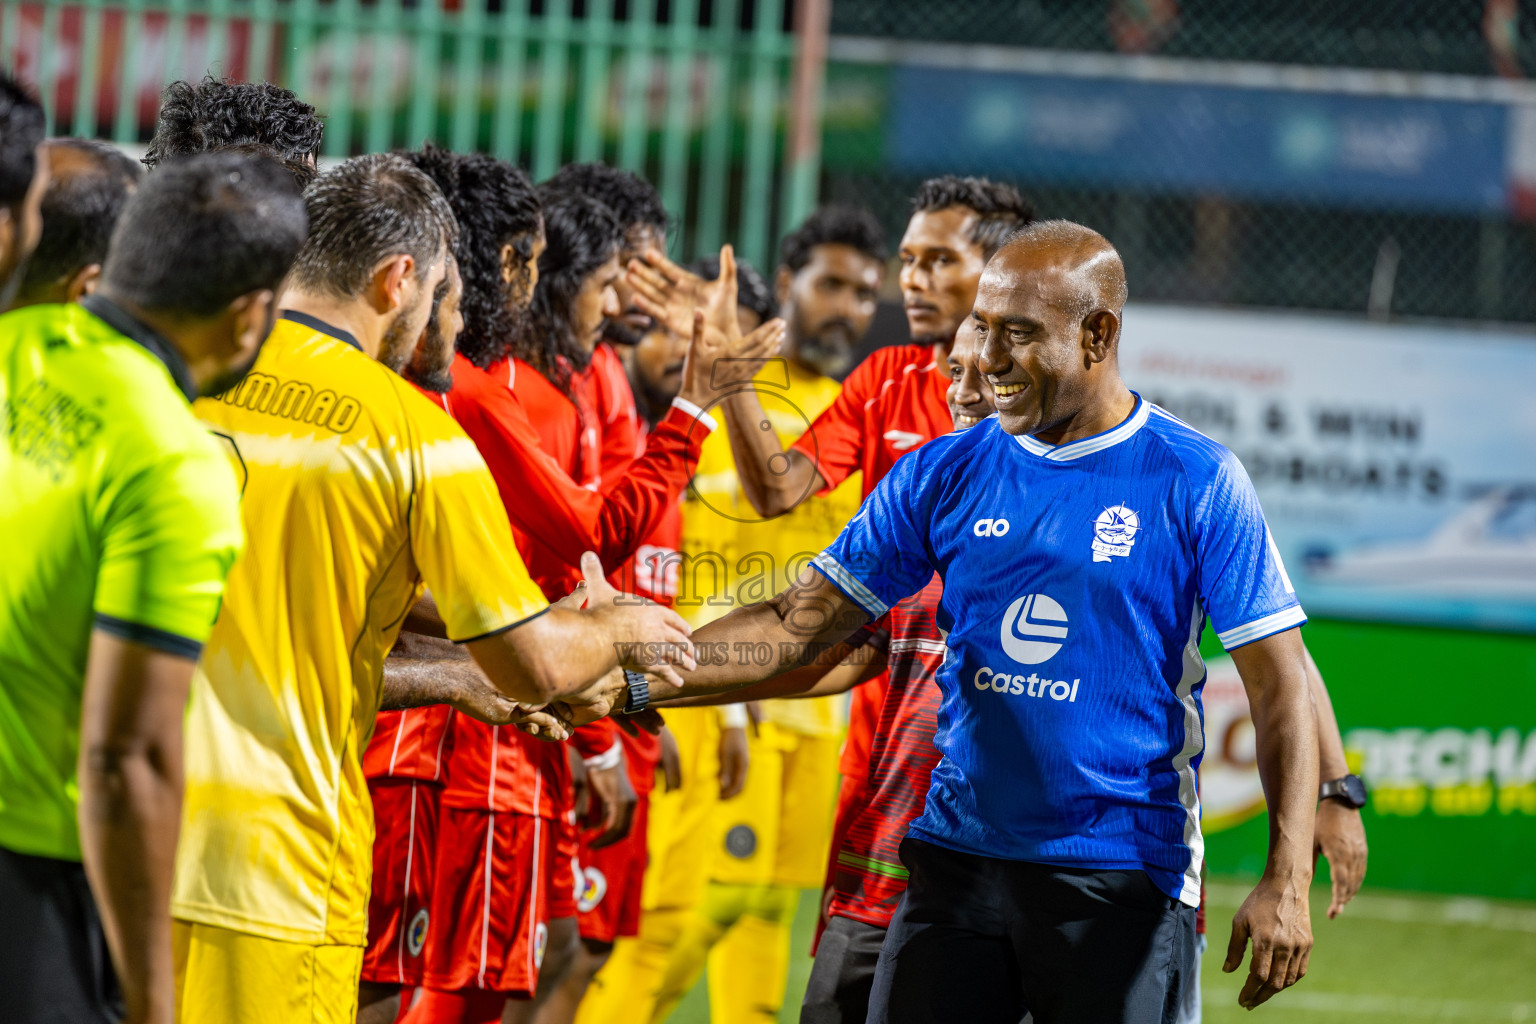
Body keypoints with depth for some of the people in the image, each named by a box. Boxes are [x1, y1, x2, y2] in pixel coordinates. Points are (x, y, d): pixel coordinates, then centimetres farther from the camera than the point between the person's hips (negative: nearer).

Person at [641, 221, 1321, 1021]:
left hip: (1121, 882, -3)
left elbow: (1279, 685, -5)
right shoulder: (945, 474, 7)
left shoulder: (1196, 483, -4)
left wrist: (1286, 878, -15)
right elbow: (798, 624, 7)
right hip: (957, 861, 3)